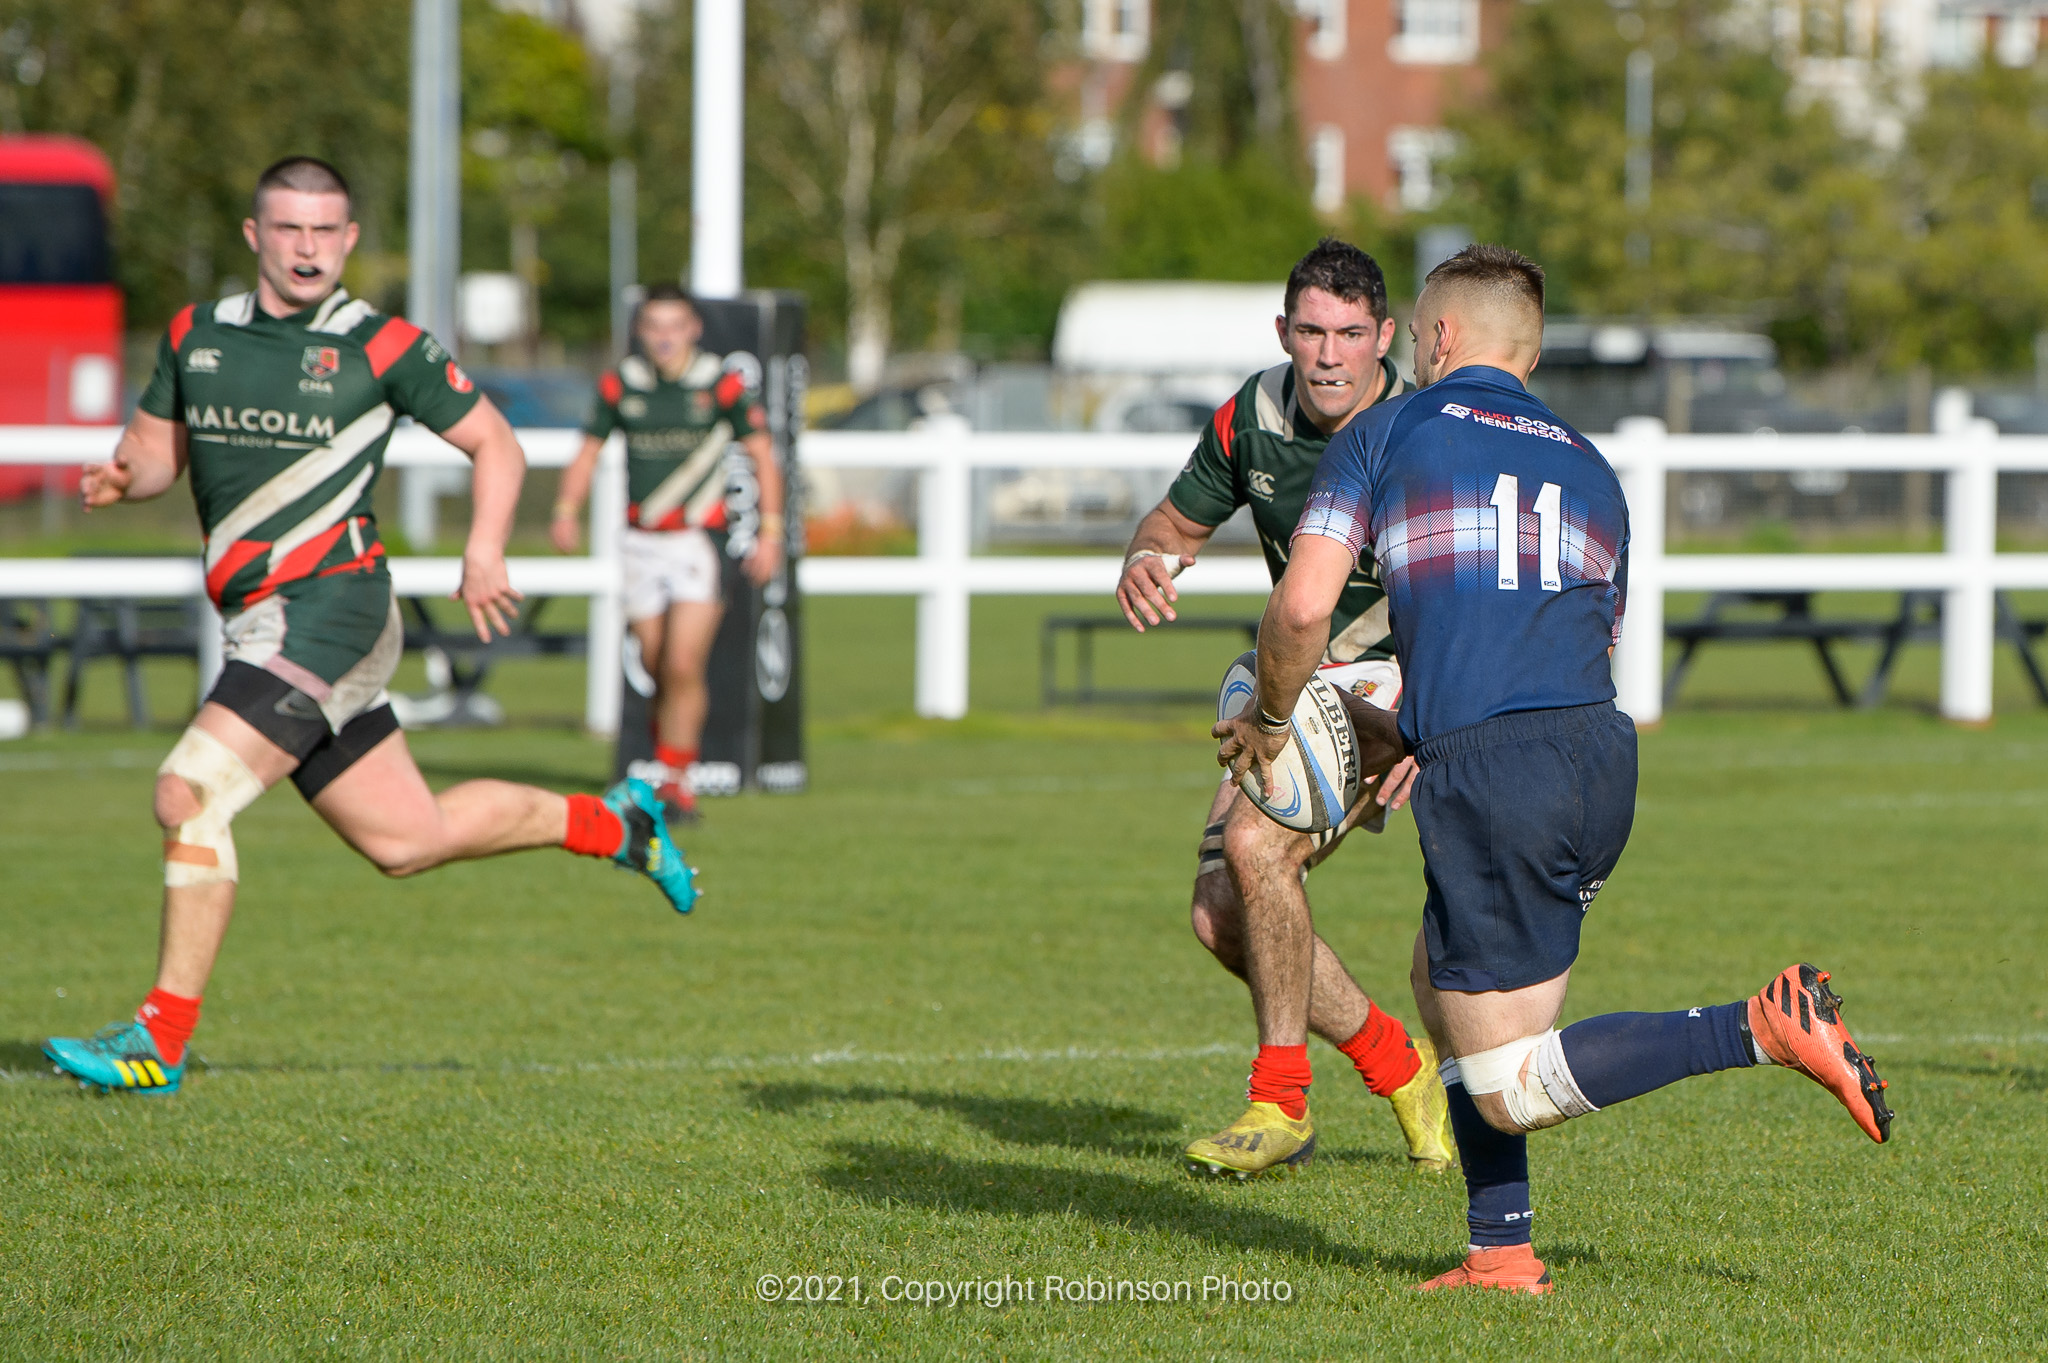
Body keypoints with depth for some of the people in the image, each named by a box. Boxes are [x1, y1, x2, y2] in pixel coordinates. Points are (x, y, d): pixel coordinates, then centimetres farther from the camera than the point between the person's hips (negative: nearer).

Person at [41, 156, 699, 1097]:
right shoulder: (195, 335, 11)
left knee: (190, 795, -19)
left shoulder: (385, 347, -3)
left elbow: (494, 443, 5)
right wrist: (123, 475, -3)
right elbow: (158, 444, 21)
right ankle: (612, 824, 33)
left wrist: (485, 550, -10)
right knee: (405, 841, 12)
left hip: (330, 605, -7)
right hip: (262, 623, 7)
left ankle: (162, 1037, -13)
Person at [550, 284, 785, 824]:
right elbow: (589, 451, 14)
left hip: (699, 541, -3)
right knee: (656, 670, 4)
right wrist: (567, 509, -2)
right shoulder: (620, 385, 5)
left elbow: (762, 456, 3)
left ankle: (675, 780, -5)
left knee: (682, 667, -13)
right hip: (641, 541, 3)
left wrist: (770, 532, -3)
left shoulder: (722, 385, -4)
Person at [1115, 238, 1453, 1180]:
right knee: (1221, 913, -3)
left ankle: (1280, 1102, -13)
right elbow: (1182, 517, 12)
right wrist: (1147, 559, -13)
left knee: (1255, 845, -27)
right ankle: (1398, 1068, 17)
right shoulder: (1254, 415, -4)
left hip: (1395, 686, -7)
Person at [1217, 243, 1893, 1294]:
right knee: (1442, 982, 27)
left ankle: (1764, 1030, -19)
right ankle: (1500, 1250, 21)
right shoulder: (1589, 469, 24)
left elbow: (1301, 609, -1)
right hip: (1604, 752, 7)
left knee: (1512, 1091, -3)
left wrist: (1267, 719, 19)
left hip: (1490, 769, -7)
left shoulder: (1386, 436, 9)